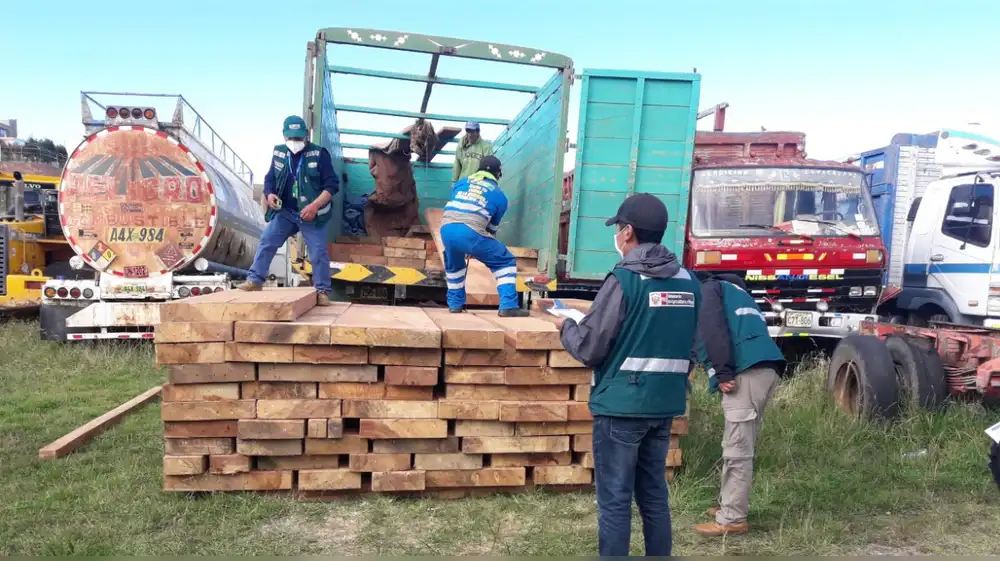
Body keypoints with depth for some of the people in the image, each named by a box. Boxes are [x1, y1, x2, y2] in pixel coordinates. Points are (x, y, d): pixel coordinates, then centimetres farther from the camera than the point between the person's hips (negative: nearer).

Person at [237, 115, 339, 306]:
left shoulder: (319, 154, -9)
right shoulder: (278, 154, 5)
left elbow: (332, 184, -11)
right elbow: (270, 178, 15)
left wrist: (314, 206, -21)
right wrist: (269, 194, -8)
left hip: (311, 214, -4)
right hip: (284, 212, 4)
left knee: (318, 252, -3)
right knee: (266, 243, 0)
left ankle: (322, 291, 7)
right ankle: (255, 280, 9)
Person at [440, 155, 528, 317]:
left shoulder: (460, 183, 28)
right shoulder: (500, 196, 19)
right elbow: (492, 226, 26)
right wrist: (482, 246, 45)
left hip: (447, 229, 4)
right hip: (471, 233, -4)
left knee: (454, 266, 35)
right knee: (506, 262, 14)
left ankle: (455, 304, 40)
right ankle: (508, 306, 4)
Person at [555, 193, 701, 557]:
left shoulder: (624, 279, -14)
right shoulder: (687, 280, 6)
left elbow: (589, 349, -13)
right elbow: (687, 346, 14)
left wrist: (566, 326, 6)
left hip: (621, 404, -7)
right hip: (666, 404, 7)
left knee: (614, 500, 2)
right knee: (654, 495, 17)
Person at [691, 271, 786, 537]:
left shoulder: (706, 289, 9)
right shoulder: (730, 290, 36)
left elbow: (712, 328, -9)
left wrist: (722, 373, -13)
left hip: (748, 371, -9)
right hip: (764, 367, 9)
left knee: (737, 449, -5)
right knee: (740, 445, 16)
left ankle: (732, 519, 0)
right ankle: (729, 505, 25)